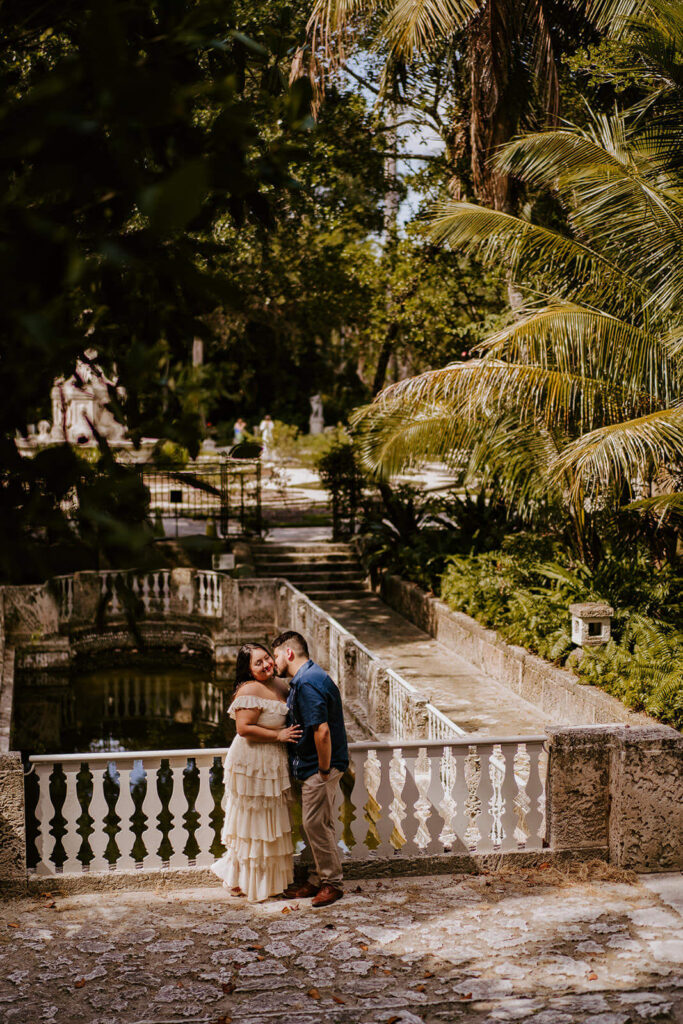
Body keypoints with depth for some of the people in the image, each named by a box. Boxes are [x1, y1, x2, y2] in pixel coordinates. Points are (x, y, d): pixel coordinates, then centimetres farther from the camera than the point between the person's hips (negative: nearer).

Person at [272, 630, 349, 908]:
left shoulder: (307, 684, -21)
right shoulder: (307, 678, 13)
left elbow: (322, 731, -28)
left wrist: (324, 770, -19)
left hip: (319, 768, -10)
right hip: (313, 765, 10)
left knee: (316, 824, -4)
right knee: (315, 824, 14)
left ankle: (332, 882, 6)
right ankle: (320, 880, 22)